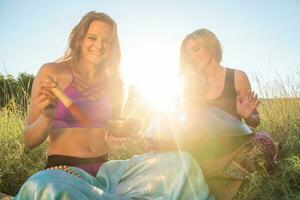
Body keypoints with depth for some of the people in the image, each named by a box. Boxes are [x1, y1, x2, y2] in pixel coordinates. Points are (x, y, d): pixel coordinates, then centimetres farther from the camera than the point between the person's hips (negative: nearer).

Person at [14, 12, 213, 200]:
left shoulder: (114, 83, 10)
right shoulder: (52, 72, -1)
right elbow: (29, 141, -1)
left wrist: (116, 139, -6)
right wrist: (47, 117, -21)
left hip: (105, 171, 4)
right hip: (62, 171, -3)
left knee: (181, 162, -18)